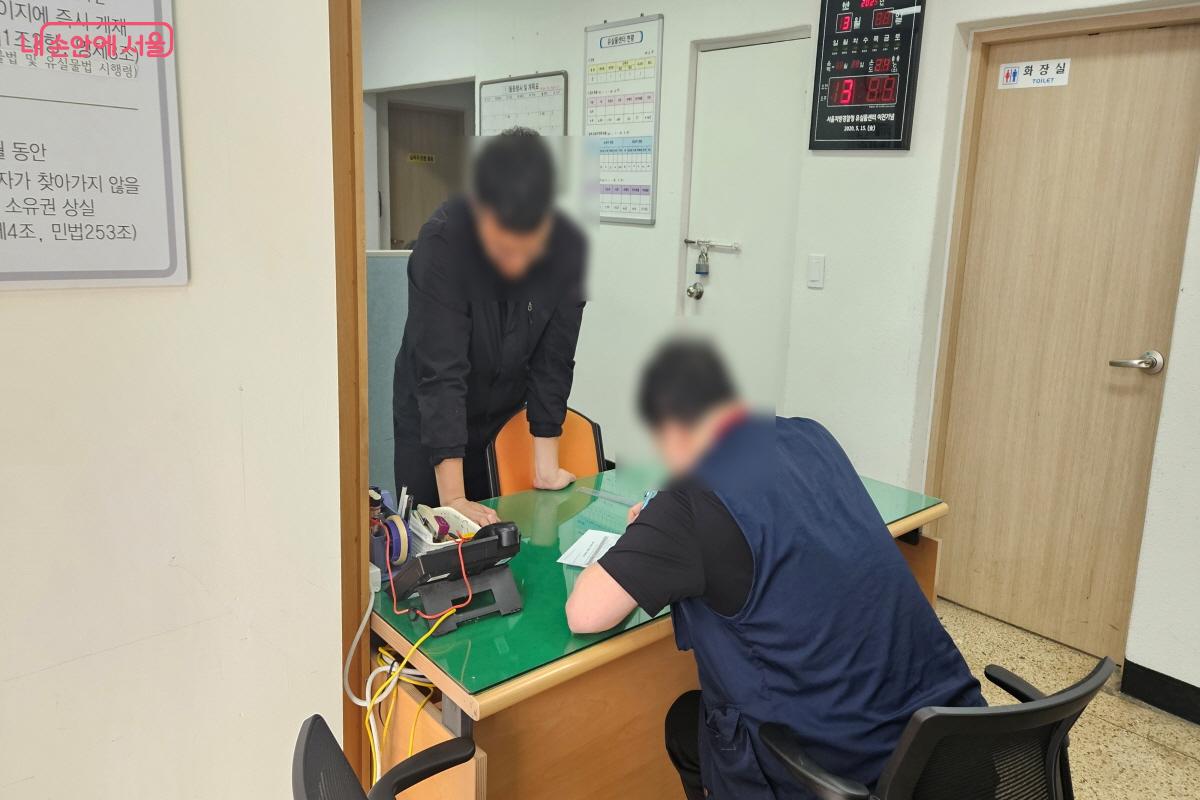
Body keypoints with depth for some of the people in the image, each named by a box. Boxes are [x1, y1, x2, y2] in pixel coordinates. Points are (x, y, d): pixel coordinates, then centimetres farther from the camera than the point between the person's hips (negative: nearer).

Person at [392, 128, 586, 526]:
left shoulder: (570, 247, -21)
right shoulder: (442, 242, -30)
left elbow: (552, 362, -14)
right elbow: (440, 373, -33)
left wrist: (546, 465, -14)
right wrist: (453, 499, -35)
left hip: (511, 417, 3)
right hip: (431, 419, -2)